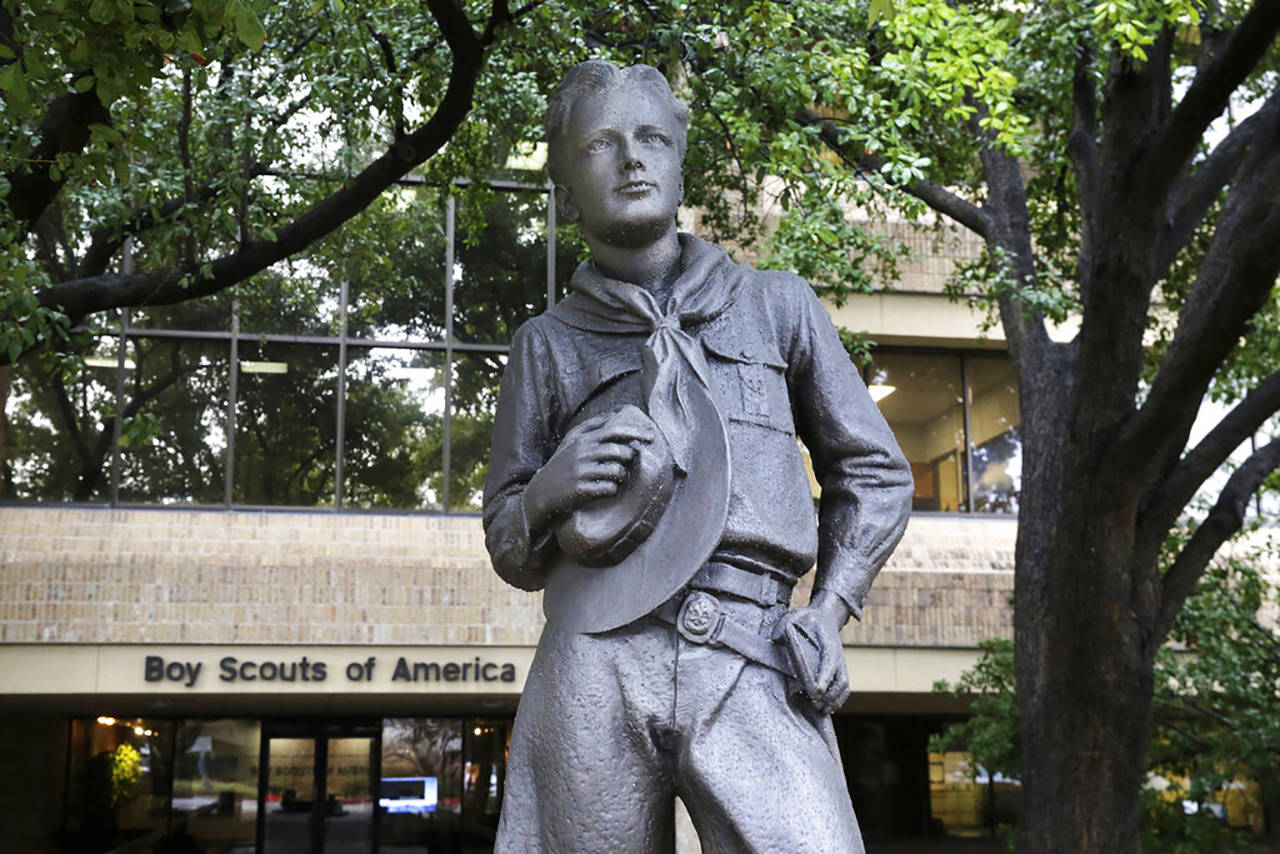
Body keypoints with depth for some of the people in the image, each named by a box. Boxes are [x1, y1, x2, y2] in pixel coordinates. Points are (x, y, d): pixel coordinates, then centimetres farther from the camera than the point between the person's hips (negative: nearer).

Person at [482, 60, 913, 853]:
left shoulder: (778, 305, 18)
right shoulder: (547, 345, 18)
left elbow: (873, 472, 22)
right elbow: (509, 551, 20)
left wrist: (830, 607, 7)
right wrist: (545, 494, -3)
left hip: (754, 669, 0)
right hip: (596, 668, 1)